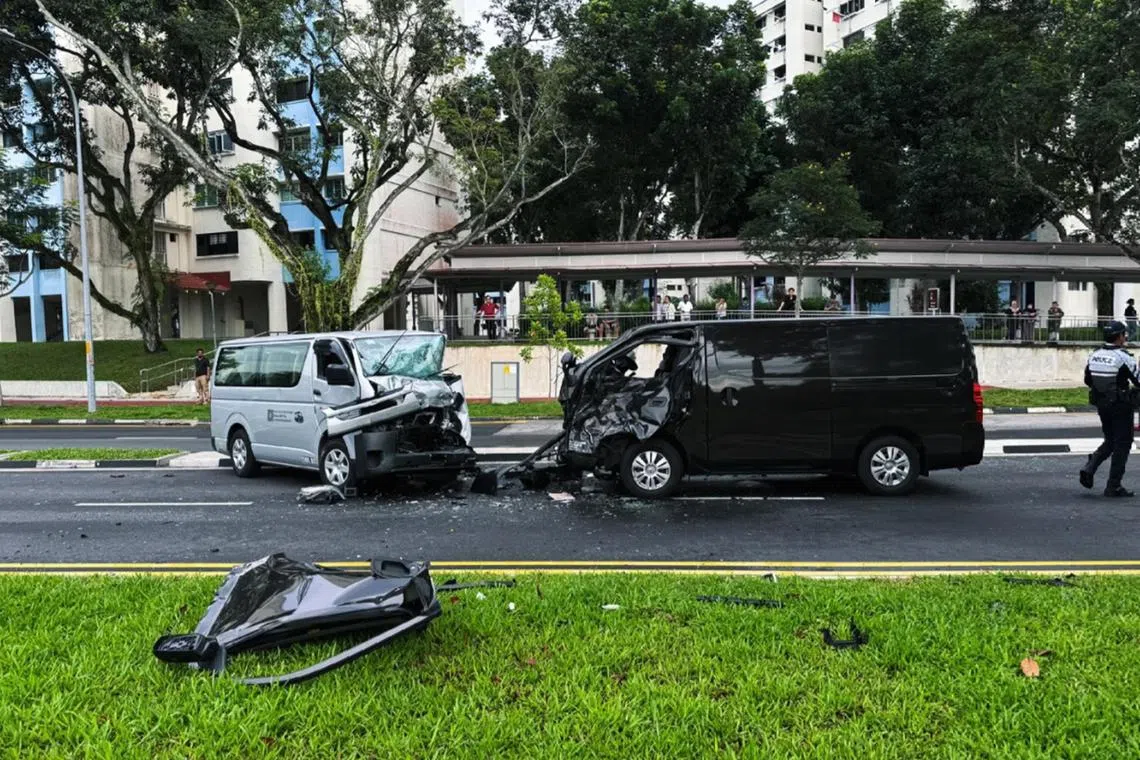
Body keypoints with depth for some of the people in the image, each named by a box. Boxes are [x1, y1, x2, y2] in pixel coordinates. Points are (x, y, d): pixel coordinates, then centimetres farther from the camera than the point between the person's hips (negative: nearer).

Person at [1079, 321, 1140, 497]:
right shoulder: (1123, 357, -16)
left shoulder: (1094, 355, 4)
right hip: (1120, 406, -6)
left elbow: (1087, 380, 12)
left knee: (1110, 441, 20)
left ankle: (1089, 468, -1)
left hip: (1101, 404, 6)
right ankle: (1113, 486, 7)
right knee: (1122, 444, 5)